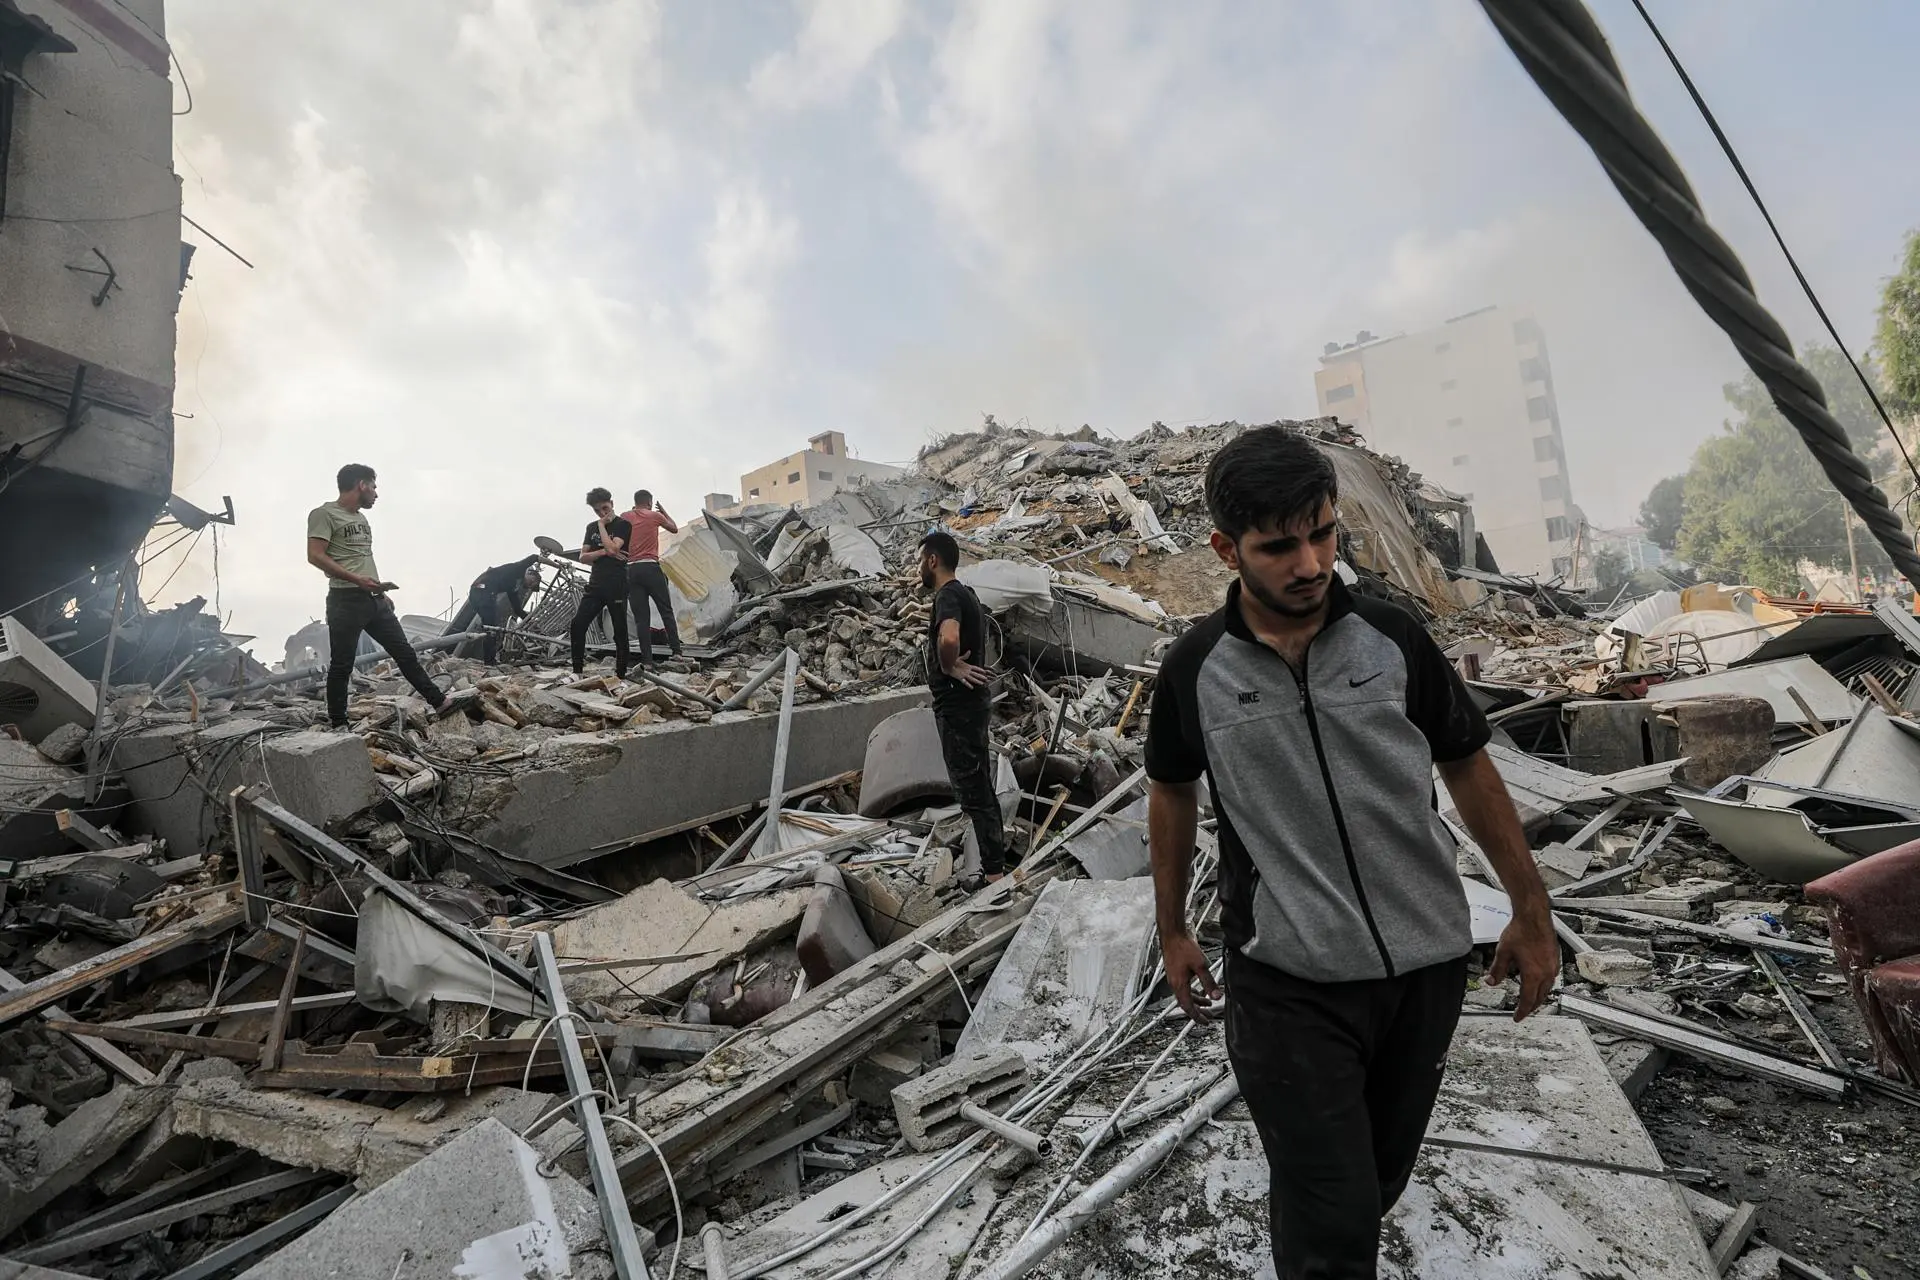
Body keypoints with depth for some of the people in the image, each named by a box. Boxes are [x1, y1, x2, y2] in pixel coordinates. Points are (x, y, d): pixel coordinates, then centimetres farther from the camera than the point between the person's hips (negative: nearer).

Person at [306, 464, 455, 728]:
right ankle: (337, 724, 10)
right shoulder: (324, 513, -6)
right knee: (341, 665, 1)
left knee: (405, 653, 8)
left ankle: (439, 702, 11)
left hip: (375, 599, 8)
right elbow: (315, 556, -15)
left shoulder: (361, 517, 19)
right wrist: (357, 580, -21)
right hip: (346, 600, -8)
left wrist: (380, 589, 18)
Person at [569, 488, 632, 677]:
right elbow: (583, 558, 10)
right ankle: (577, 671, -2)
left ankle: (620, 673, 1)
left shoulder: (623, 525, 0)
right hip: (595, 584, 5)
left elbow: (612, 548, -17)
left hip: (616, 586, -5)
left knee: (620, 630, -2)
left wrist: (602, 525, -6)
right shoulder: (592, 527, 18)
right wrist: (604, 552, -7)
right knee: (578, 624, -7)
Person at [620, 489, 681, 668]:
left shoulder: (624, 518, 9)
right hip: (651, 567, -2)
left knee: (641, 617, 1)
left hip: (631, 570, 2)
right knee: (666, 611, 7)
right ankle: (676, 651, 2)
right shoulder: (655, 515, 4)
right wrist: (663, 511, 35)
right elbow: (674, 529, 20)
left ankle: (647, 660, -2)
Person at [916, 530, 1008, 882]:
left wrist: (950, 667, -21)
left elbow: (949, 638, -39)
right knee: (980, 787, 19)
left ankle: (993, 871, 4)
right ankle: (996, 863, 31)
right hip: (971, 703, 10)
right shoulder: (964, 593, 14)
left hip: (958, 707, -10)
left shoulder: (948, 595, -17)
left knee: (973, 790, -3)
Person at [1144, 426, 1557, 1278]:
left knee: (1380, 1178, 22)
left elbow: (1468, 769, 6)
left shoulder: (1394, 638, -6)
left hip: (1427, 964, 3)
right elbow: (1171, 793, 6)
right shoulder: (1194, 669, -9)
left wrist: (1531, 910, 9)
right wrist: (1172, 933, 11)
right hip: (1287, 984, -2)